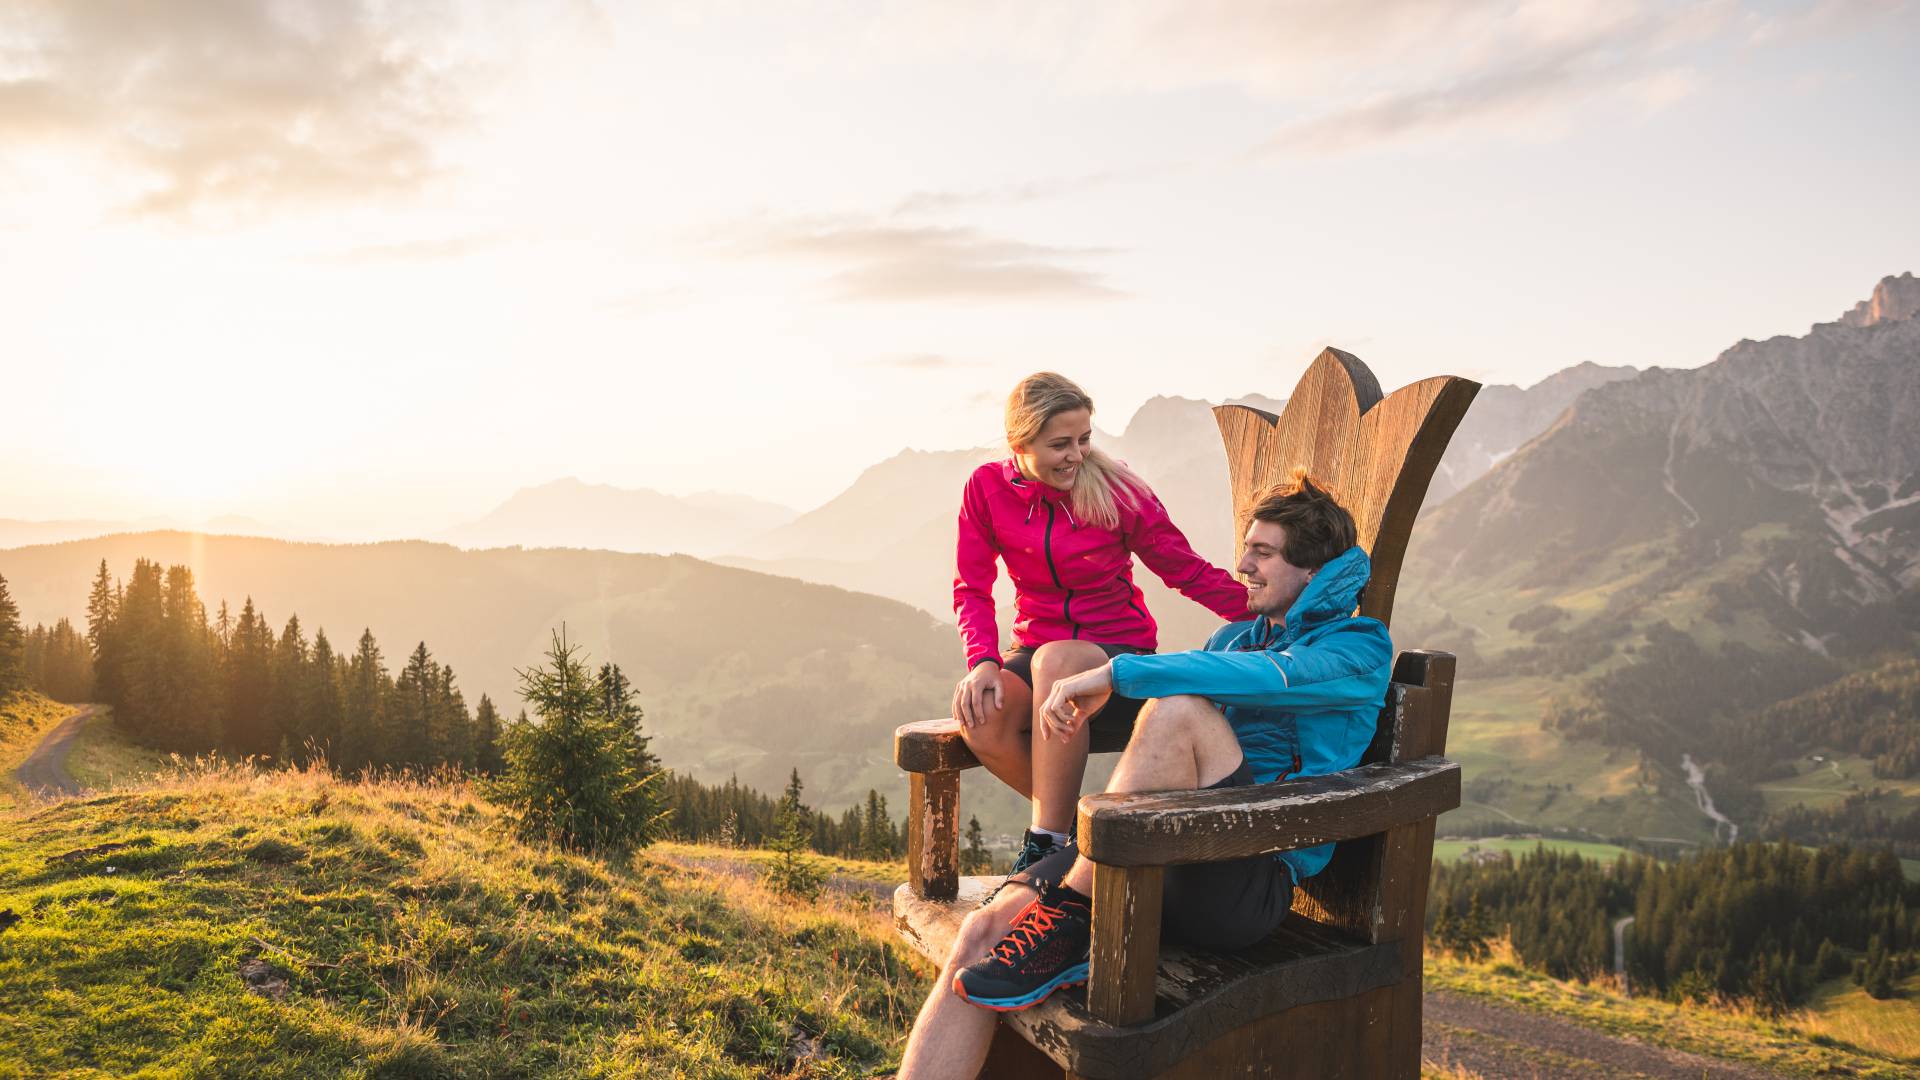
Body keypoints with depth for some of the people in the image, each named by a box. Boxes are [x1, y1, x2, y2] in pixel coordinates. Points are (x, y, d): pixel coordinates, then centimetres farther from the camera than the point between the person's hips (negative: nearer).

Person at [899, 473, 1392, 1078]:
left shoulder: (1359, 647, 4)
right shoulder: (1236, 637, 25)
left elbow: (1273, 677, -18)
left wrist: (1119, 672, -22)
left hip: (1250, 881, -6)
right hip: (1162, 865, 6)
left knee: (1179, 709, -31)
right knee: (986, 929, -18)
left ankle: (1070, 922, -25)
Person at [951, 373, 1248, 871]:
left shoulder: (1116, 490, -7)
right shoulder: (987, 488, -1)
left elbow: (1188, 571, -4)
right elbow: (972, 589, 0)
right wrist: (983, 660, -18)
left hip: (1121, 656, -2)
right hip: (1036, 655, 3)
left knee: (1055, 660, -38)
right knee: (979, 715, -31)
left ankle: (1047, 841, -27)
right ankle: (1069, 818, -5)